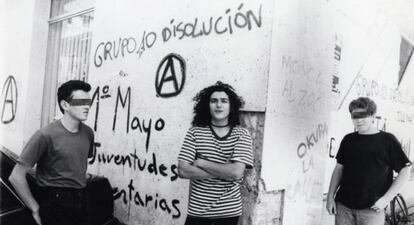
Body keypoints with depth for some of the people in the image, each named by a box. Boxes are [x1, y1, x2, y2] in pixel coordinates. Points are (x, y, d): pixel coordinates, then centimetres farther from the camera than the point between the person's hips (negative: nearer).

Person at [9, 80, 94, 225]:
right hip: (55, 203, -5)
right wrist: (36, 208, -9)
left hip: (81, 201, 6)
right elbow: (16, 177, -14)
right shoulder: (46, 135, -16)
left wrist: (80, 184, 13)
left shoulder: (88, 133, 1)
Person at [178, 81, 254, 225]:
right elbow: (183, 171, -12)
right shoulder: (195, 133, -5)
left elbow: (236, 172, -17)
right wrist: (224, 173, -16)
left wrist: (202, 163, -13)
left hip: (230, 212, 0)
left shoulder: (242, 135, -6)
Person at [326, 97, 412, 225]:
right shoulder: (348, 140, 8)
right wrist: (330, 196, 6)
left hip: (371, 209, -3)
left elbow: (405, 172, 0)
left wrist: (386, 199, -7)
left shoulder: (387, 140, -1)